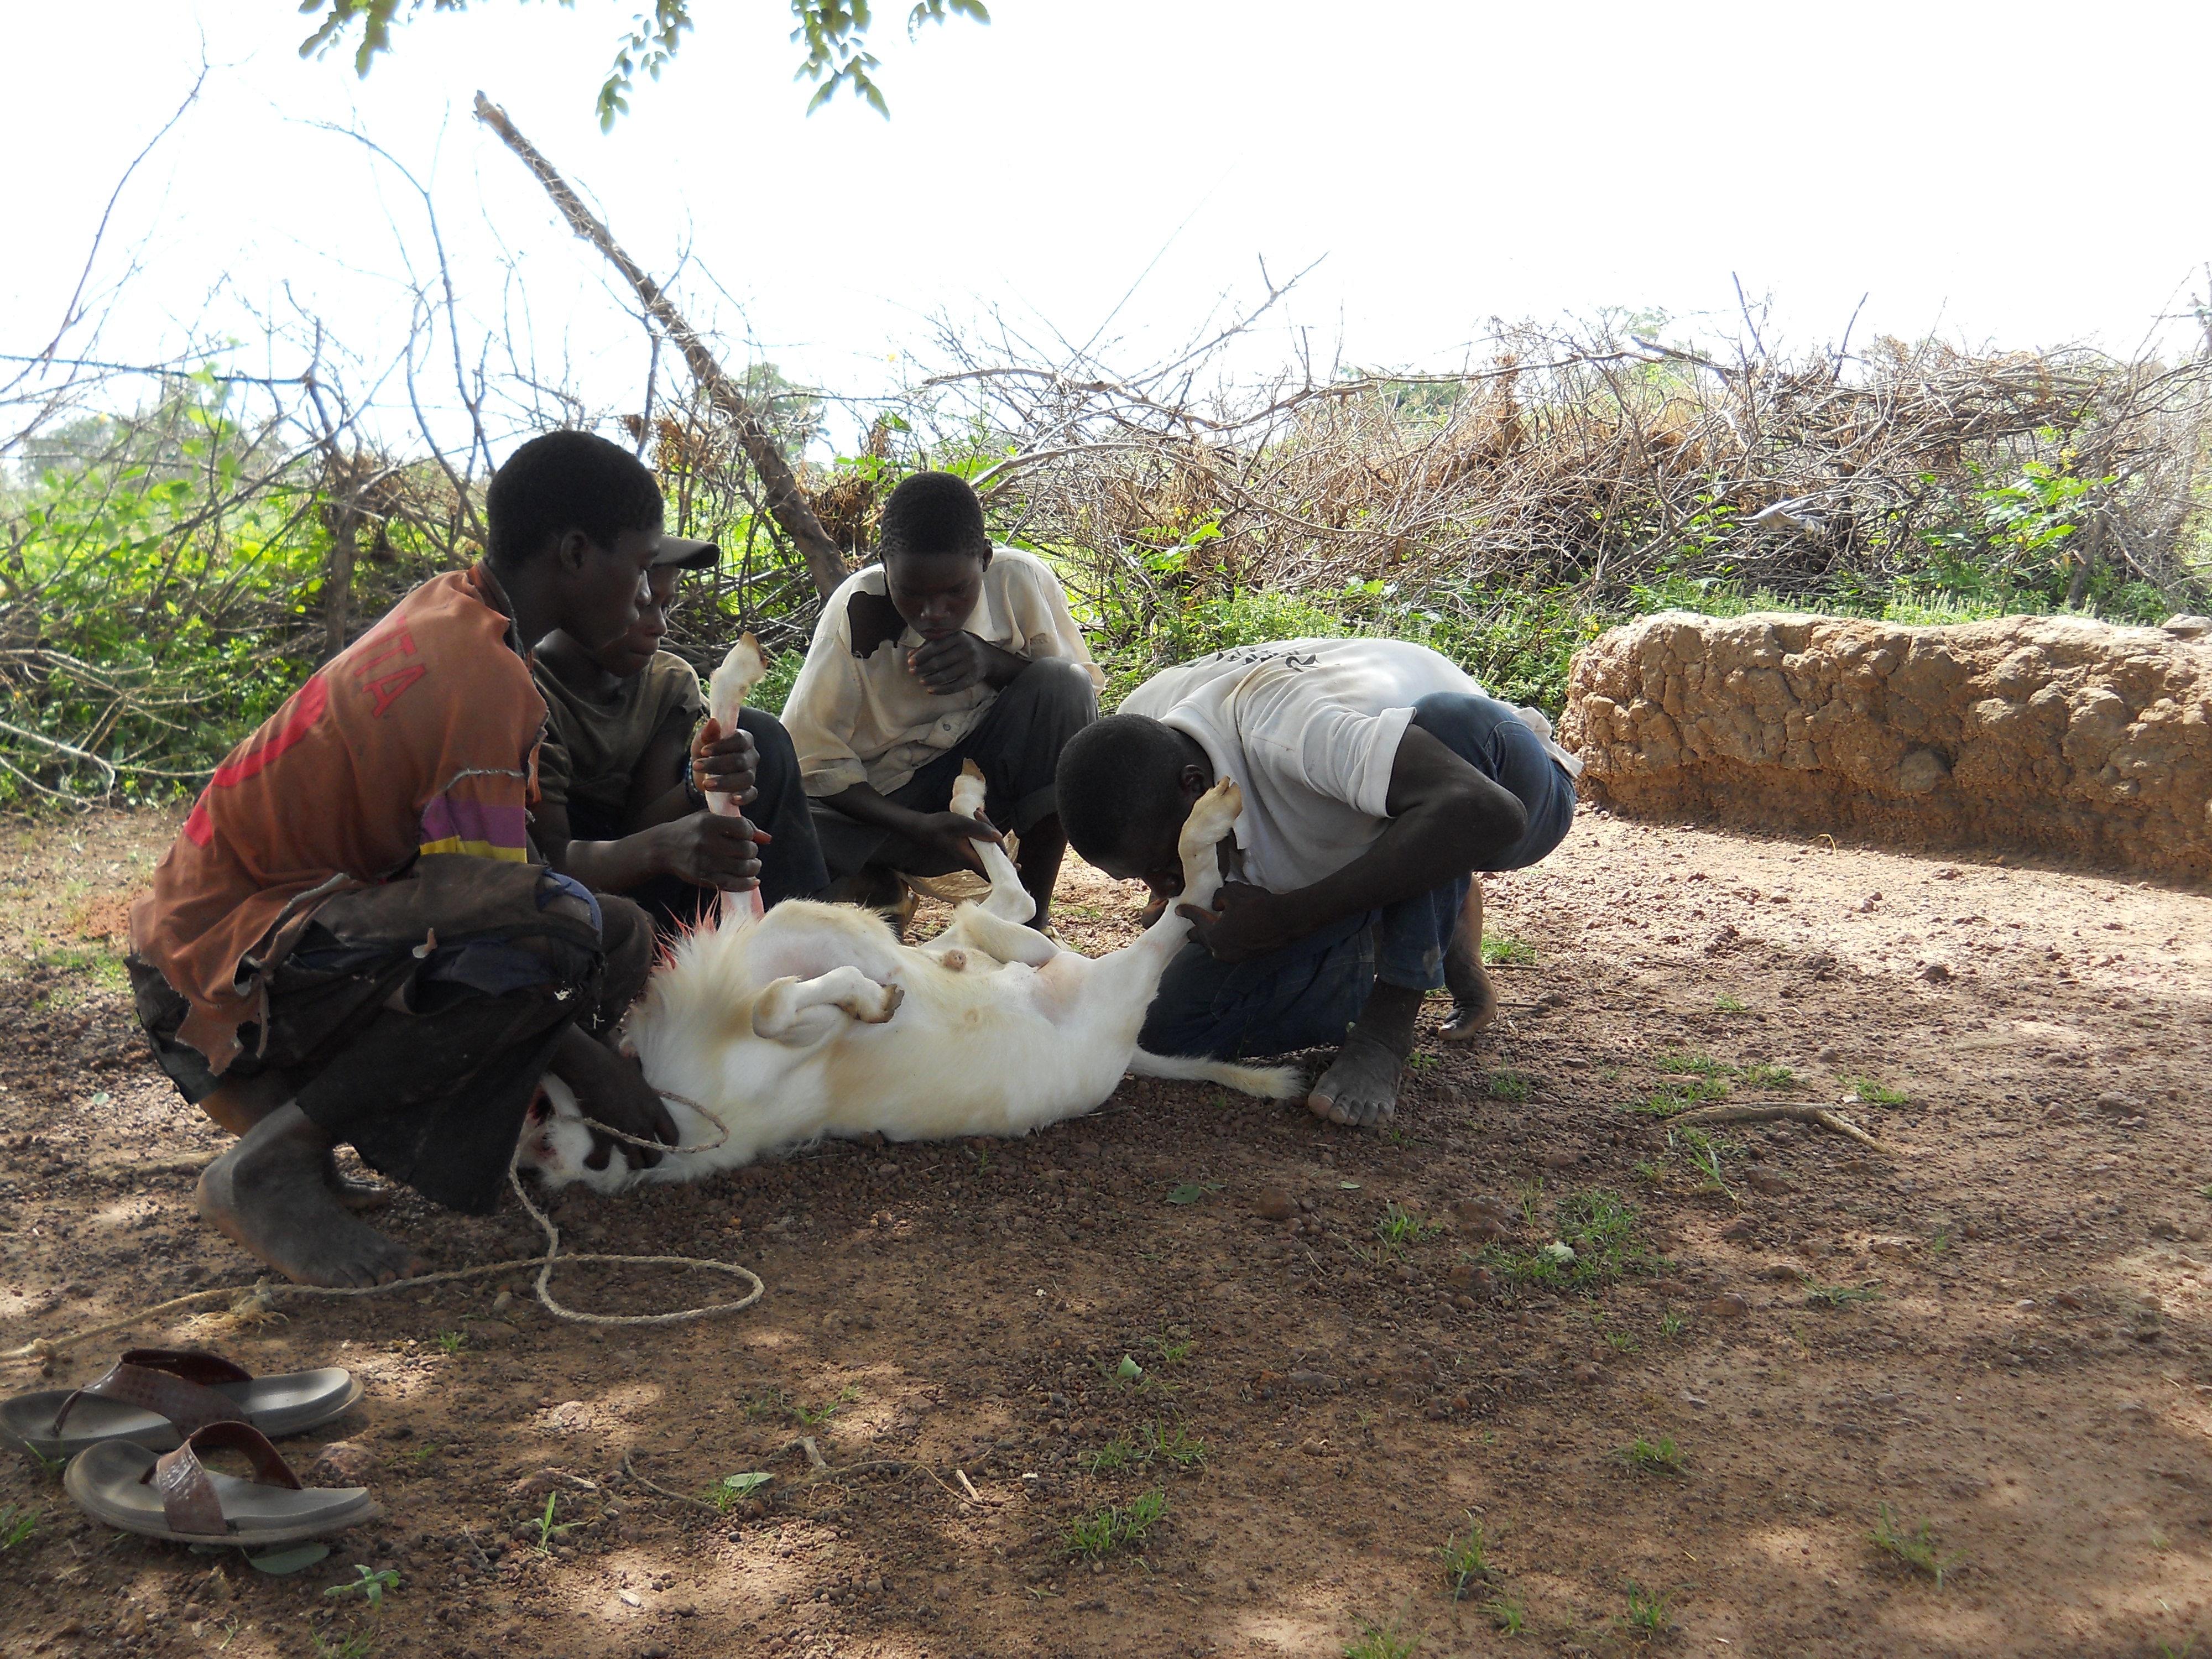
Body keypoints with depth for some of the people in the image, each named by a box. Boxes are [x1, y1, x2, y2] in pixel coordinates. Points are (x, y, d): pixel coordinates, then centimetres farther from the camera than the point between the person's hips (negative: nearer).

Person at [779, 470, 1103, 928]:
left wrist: (994, 660, -28)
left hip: (987, 773, 2)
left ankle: (1031, 913, -15)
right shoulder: (856, 611, -20)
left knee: (1060, 687, -27)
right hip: (882, 800, -1)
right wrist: (917, 826, -33)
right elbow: (811, 758, -17)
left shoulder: (1021, 582, -16)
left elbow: (1080, 688, -7)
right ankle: (874, 882, 7)